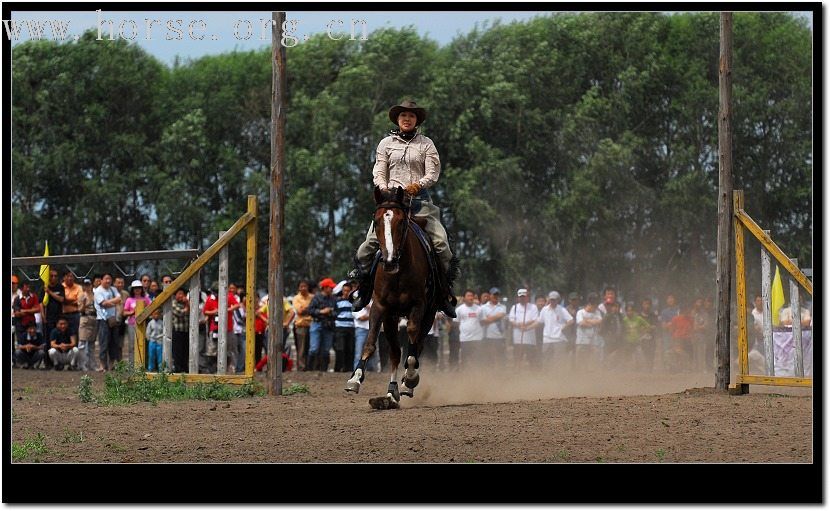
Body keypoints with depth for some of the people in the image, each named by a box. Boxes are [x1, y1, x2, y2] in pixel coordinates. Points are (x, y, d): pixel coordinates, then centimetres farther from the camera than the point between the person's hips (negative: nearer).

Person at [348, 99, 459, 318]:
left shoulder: (426, 144, 10)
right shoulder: (386, 143, 13)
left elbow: (433, 173, 2)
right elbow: (378, 172, 8)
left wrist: (419, 185, -18)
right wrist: (384, 189, -13)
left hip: (419, 199, -1)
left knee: (440, 241, -14)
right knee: (371, 240, -14)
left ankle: (446, 293, -4)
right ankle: (363, 289, 0)